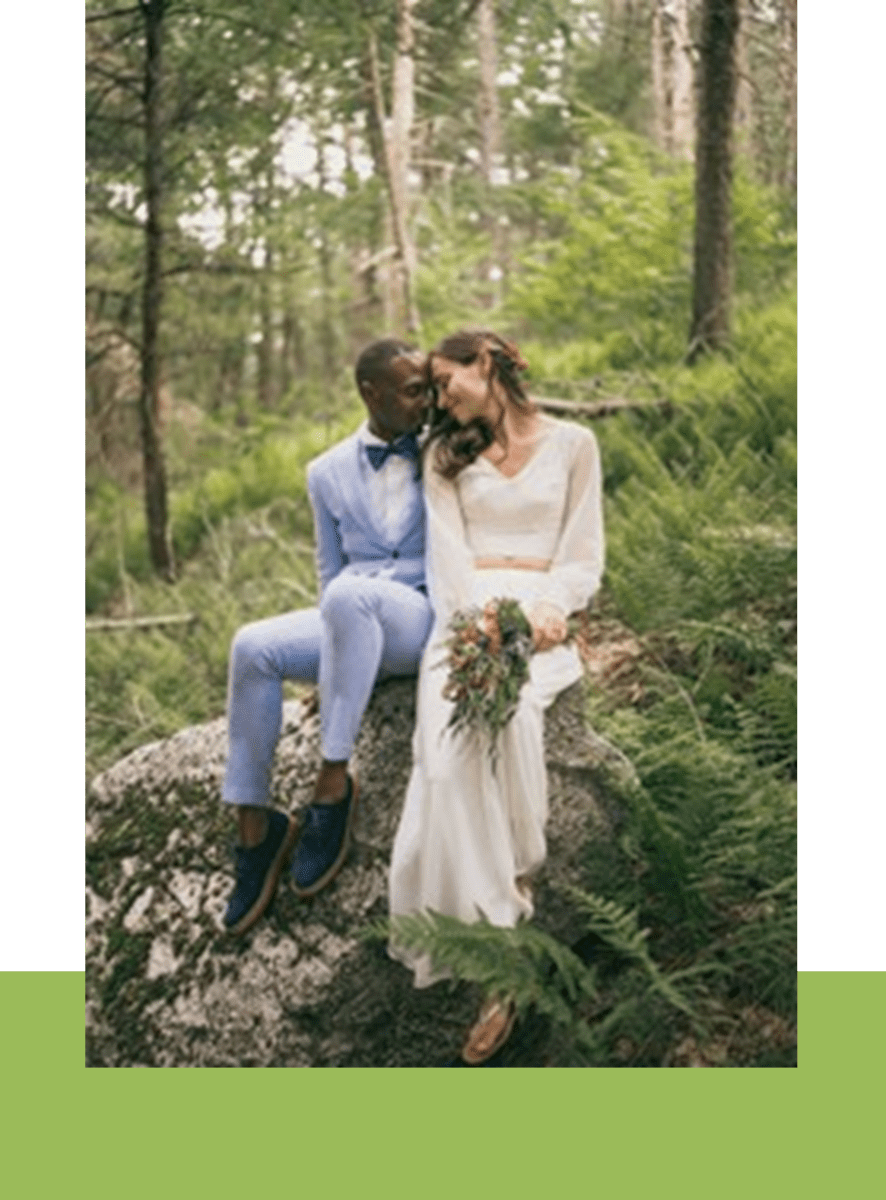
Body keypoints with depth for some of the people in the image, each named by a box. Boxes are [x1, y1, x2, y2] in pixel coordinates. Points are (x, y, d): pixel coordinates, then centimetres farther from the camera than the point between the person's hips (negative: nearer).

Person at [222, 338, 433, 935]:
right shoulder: (328, 473, 11)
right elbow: (331, 571, 16)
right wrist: (342, 637, -1)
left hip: (426, 621, -3)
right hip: (353, 627, 4)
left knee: (350, 595, -37)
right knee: (252, 647, -25)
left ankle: (334, 784, -29)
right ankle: (254, 827, -18)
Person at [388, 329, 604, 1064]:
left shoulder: (573, 444, 14)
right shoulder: (446, 454, 20)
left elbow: (583, 558, 9)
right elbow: (447, 555, 7)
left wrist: (547, 611, -12)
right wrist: (493, 619, -12)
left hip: (542, 621, -2)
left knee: (501, 713, -36)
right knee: (449, 744, -31)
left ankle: (492, 930, -30)